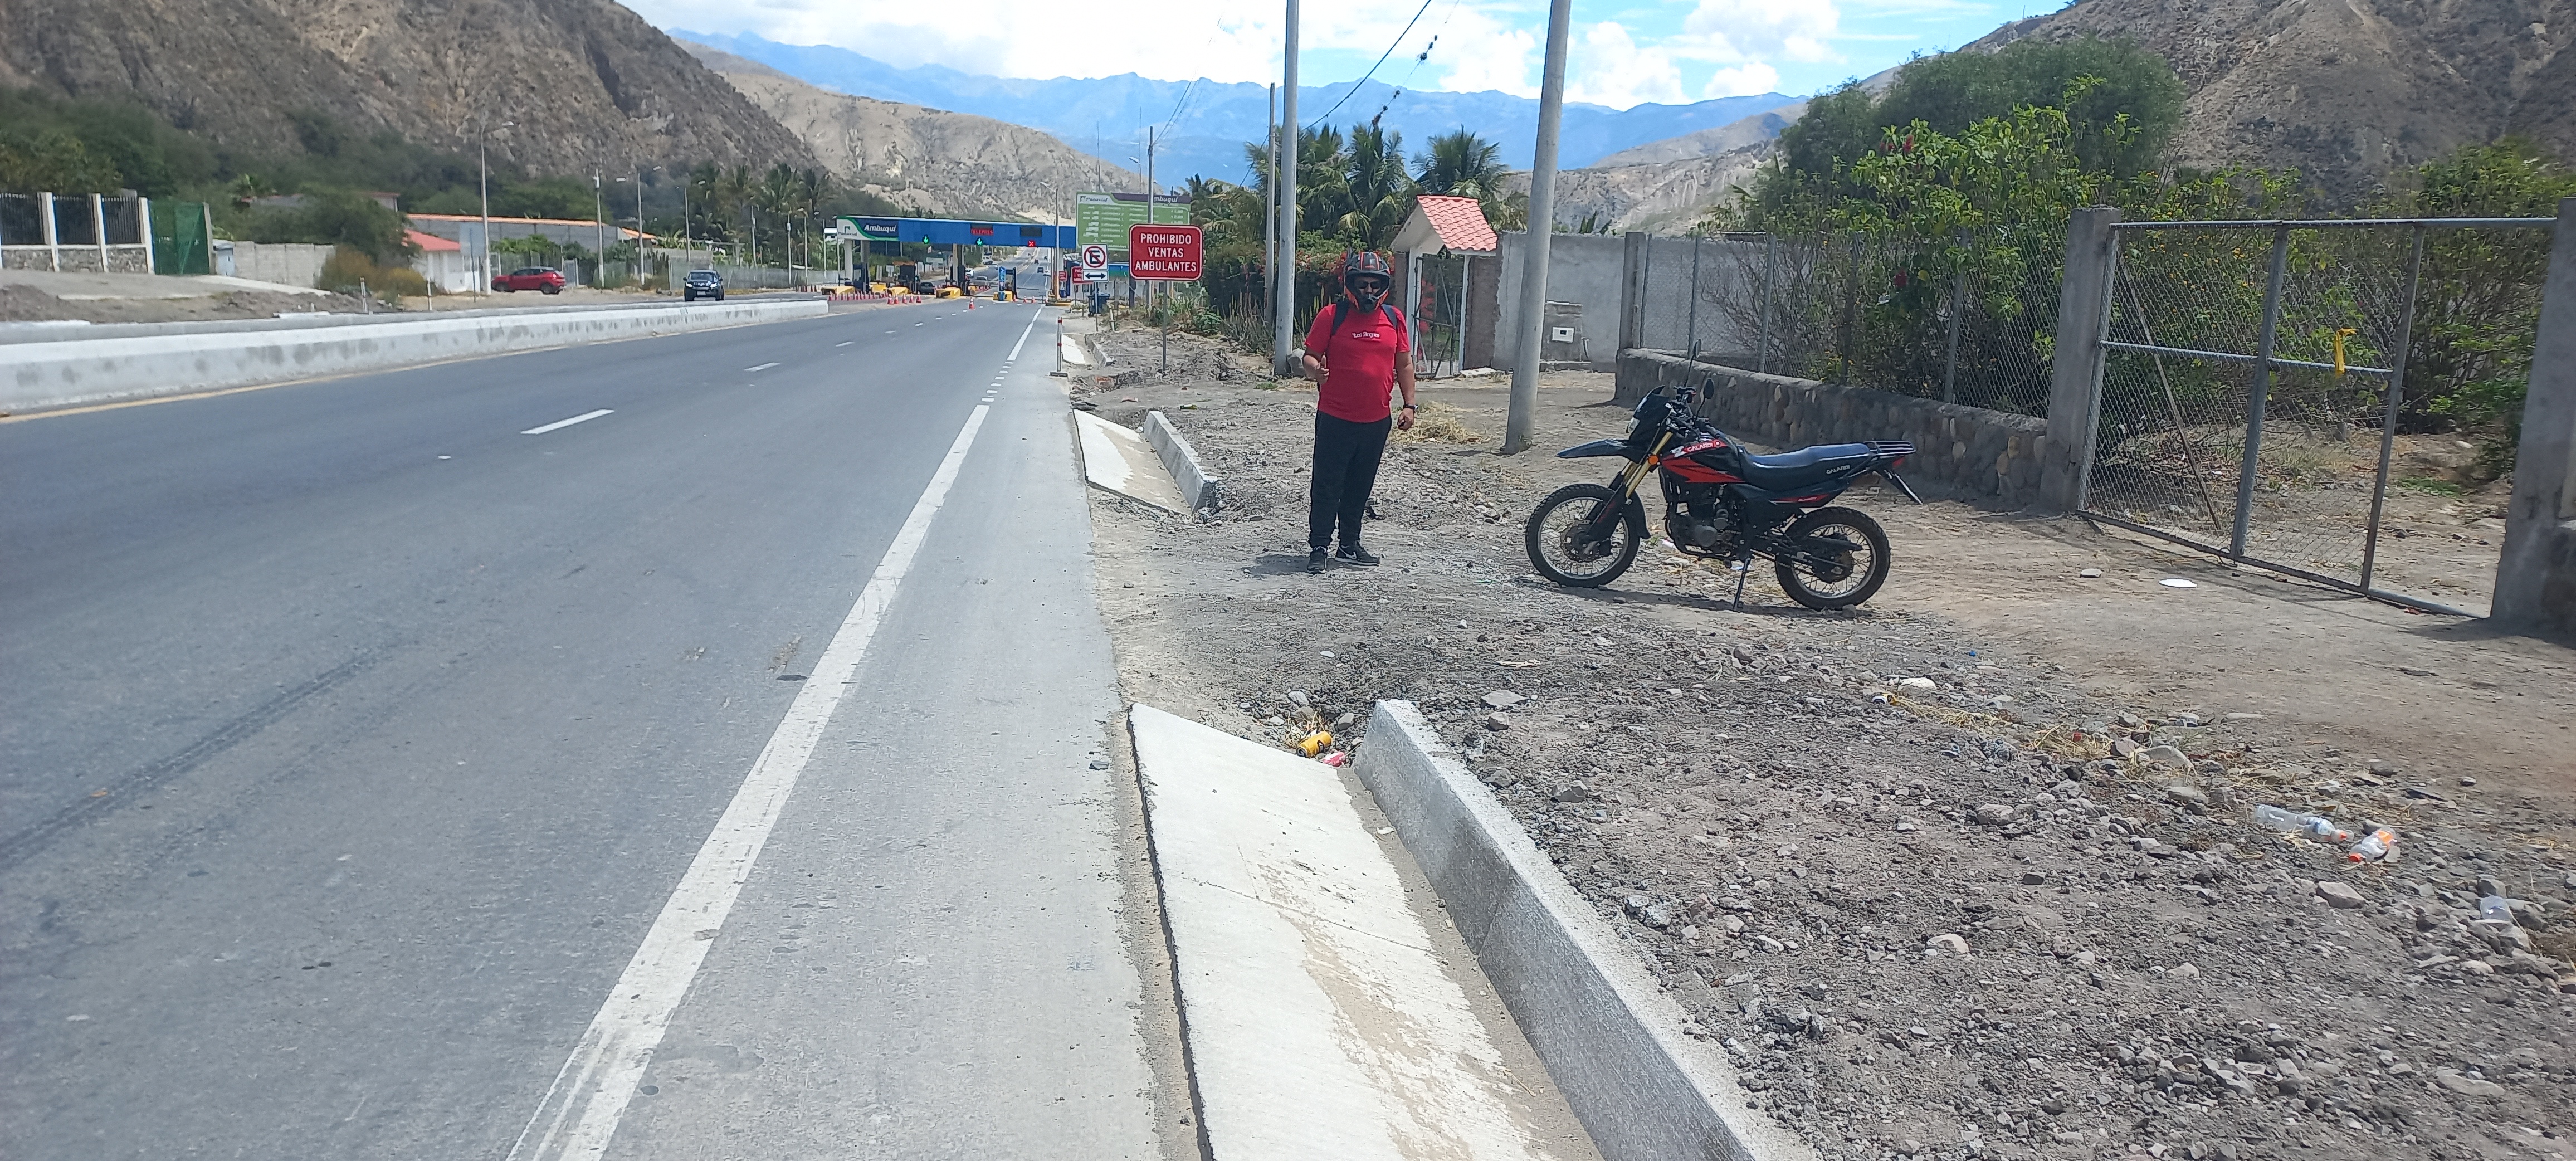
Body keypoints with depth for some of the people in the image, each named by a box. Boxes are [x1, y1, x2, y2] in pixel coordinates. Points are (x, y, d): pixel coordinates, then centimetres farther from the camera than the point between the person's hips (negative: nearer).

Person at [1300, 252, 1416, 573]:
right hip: (1335, 419, -4)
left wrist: (1409, 405, 7)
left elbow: (1404, 364, 12)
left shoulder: (1394, 318, 6)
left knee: (1360, 486, 14)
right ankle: (1318, 547, 8)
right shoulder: (1332, 316, -6)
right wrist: (1316, 369, -26)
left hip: (1377, 421, 4)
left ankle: (1350, 544, 26)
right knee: (1327, 486, 0)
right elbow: (1310, 355, -2)